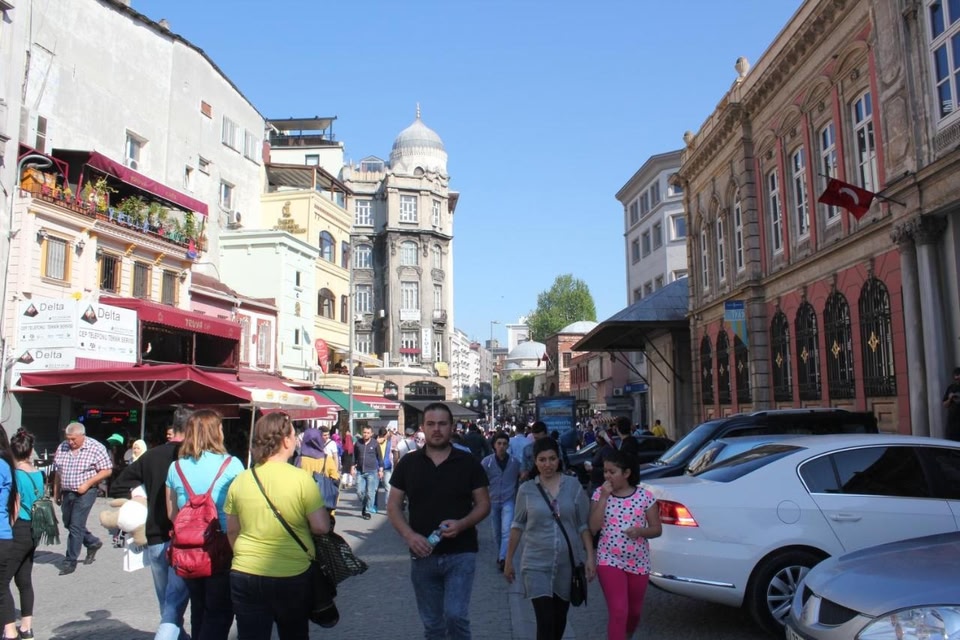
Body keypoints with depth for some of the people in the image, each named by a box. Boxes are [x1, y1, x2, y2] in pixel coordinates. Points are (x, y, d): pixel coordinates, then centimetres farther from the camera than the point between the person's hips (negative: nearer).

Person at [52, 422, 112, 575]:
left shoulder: (96, 448, -12)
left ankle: (70, 561, 6)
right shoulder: (62, 448, 4)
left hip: (85, 493, -6)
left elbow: (107, 470, -11)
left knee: (76, 526, -5)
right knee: (68, 524, 16)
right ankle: (93, 543, 36)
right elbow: (58, 472, 14)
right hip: (67, 493, 6)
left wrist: (87, 483, -18)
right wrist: (56, 493, 14)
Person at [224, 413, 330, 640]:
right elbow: (321, 527, -14)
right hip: (293, 577, -2)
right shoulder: (301, 479, -13)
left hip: (245, 575, 2)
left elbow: (232, 531, 8)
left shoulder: (240, 480, -1)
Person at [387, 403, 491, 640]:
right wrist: (409, 535, -13)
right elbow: (393, 506, 4)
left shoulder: (468, 462, -2)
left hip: (461, 553, -2)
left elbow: (483, 504, 1)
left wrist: (462, 524, -18)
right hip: (423, 555, 2)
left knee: (455, 615, -14)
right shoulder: (408, 463, 2)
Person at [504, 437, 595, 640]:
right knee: (545, 622, -9)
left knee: (559, 617, 16)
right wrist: (509, 560, 9)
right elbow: (518, 526, 6)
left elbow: (583, 525, 3)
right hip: (536, 564, -1)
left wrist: (590, 556, -3)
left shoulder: (573, 485, -2)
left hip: (568, 563, 2)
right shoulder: (526, 490, -3)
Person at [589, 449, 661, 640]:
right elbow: (593, 528, -13)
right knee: (618, 611, -13)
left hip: (638, 562, 2)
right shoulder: (600, 494, -5)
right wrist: (604, 497, -19)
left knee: (635, 610, 19)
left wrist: (640, 531, -22)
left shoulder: (645, 496, -6)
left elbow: (657, 529, 0)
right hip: (609, 560, -2)